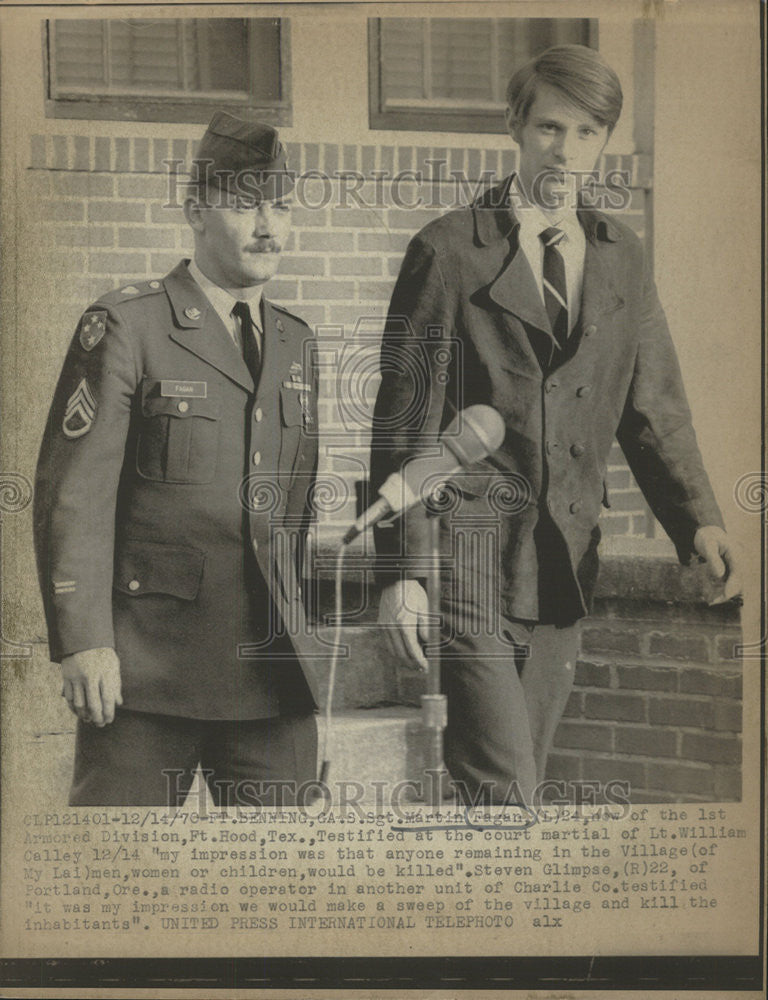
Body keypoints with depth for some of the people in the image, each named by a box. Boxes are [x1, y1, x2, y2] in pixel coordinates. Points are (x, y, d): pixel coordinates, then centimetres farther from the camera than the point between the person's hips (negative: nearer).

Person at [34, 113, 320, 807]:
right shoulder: (125, 326, -4)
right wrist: (82, 642, -14)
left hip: (273, 670, 5)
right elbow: (72, 495, -8)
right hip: (147, 666, -5)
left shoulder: (297, 343, 15)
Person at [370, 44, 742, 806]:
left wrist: (699, 523, -7)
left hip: (565, 564, 5)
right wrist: (401, 573, -10)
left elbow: (652, 409, 9)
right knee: (500, 789, -9)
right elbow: (404, 420, -5)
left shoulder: (622, 259, 11)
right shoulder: (449, 250, -4)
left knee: (517, 781, 15)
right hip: (471, 556, -5)